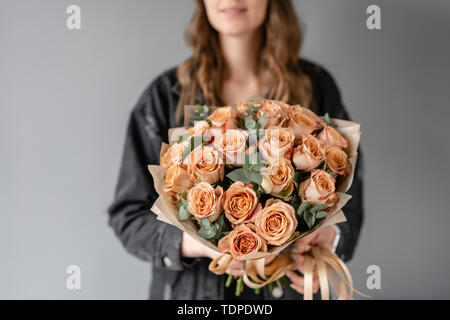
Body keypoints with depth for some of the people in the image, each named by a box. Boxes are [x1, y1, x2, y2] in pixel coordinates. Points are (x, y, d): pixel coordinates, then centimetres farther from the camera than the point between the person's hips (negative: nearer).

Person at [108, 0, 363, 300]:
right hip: (191, 289, 0)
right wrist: (202, 244, -26)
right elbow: (128, 214, -8)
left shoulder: (316, 87, -4)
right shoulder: (167, 95, -7)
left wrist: (330, 236, -22)